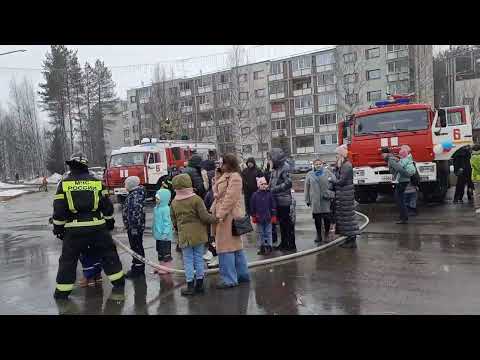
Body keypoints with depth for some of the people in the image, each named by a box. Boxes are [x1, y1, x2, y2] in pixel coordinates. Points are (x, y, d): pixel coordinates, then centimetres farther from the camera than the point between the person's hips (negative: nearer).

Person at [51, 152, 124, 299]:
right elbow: (107, 205, 8)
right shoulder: (97, 182, 4)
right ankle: (119, 282, 21)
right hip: (97, 226, 1)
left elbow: (59, 209, -1)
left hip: (74, 229, -1)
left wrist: (58, 227, 10)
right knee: (108, 253, 15)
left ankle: (62, 291, 17)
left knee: (68, 260, 12)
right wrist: (110, 221, 20)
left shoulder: (64, 183, 0)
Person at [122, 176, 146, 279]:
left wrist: (134, 228, -25)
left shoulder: (136, 196, -21)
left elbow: (136, 212, -26)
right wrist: (128, 226, 24)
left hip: (135, 227, -10)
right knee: (136, 247, 18)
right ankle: (137, 268, 30)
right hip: (132, 227, 10)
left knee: (136, 247, 0)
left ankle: (138, 270, 10)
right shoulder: (133, 194, 12)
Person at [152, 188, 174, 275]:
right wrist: (154, 230, 17)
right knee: (160, 251, 18)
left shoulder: (166, 209, -19)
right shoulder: (156, 208, 7)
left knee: (166, 252, 2)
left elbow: (167, 222, -20)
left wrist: (165, 233, -22)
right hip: (158, 234, 9)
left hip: (164, 235, -9)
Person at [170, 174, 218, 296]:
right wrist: (215, 219, 2)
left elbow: (174, 221, 8)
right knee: (199, 258, 10)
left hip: (184, 235, 1)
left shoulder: (174, 202, 0)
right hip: (198, 234, -1)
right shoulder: (196, 199, -10)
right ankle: (199, 284, 17)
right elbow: (204, 216, -13)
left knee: (188, 260, 7)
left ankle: (190, 286, 10)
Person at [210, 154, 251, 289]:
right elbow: (217, 194, 17)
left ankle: (229, 279, 2)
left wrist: (220, 214, -21)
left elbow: (230, 198, -20)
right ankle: (242, 275, 25)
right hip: (225, 215, 10)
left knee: (226, 247, -6)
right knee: (236, 245, 15)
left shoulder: (235, 177, -13)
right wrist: (217, 177, 9)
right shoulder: (225, 176, 17)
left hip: (228, 216, -10)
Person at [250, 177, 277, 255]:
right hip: (259, 218, 1)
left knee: (268, 233, 7)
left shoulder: (269, 194, -2)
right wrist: (253, 216, 3)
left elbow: (273, 206, 1)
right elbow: (252, 207, 4)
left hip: (268, 218, -1)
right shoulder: (255, 195, -2)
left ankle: (268, 247, 16)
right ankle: (261, 248, 21)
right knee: (260, 233, 10)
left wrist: (273, 215, 1)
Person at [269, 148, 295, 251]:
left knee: (287, 222, -1)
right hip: (277, 200, 9)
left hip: (284, 200, -8)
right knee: (281, 222, 15)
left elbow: (288, 183, -21)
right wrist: (270, 188, 5)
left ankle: (291, 244, 9)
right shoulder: (275, 169, 12)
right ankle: (284, 243, 26)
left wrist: (274, 189, -18)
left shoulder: (285, 168, -13)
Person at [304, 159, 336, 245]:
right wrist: (307, 200, 6)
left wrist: (332, 196, -4)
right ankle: (318, 235, 23)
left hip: (326, 201, -1)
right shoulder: (310, 175, 7)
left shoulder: (328, 173, 4)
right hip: (315, 201, 1)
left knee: (327, 218, 1)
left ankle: (326, 235, 18)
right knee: (317, 219, 8)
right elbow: (306, 188, 8)